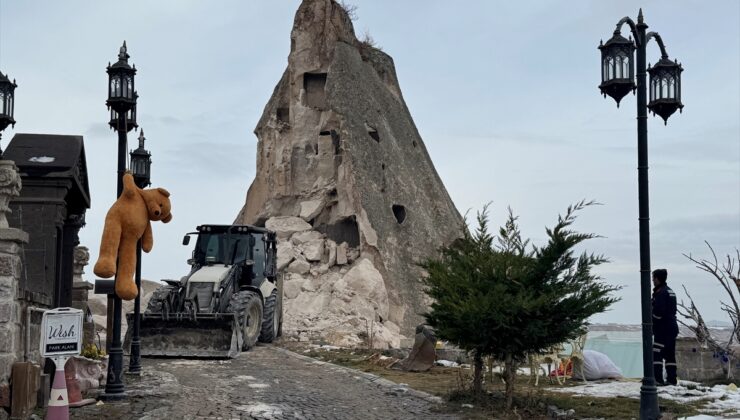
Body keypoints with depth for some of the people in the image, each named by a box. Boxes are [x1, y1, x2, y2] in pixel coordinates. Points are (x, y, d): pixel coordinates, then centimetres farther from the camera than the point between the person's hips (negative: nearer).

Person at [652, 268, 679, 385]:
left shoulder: (660, 292, -14)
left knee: (656, 354, -9)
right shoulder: (670, 291, 17)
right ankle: (671, 379, 15)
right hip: (672, 327, 10)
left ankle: (658, 379, -13)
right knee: (670, 355, 13)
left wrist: (651, 327, -11)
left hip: (662, 328, -10)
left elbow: (658, 312, -20)